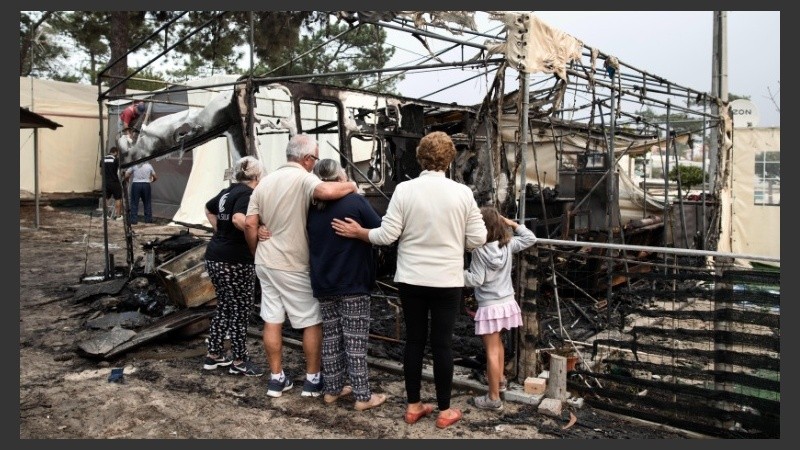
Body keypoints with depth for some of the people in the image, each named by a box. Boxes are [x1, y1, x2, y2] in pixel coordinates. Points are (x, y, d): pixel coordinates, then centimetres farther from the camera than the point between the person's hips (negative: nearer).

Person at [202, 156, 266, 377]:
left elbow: (208, 209, 31)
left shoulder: (227, 192, 13)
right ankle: (239, 361, 13)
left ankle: (213, 355, 27)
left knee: (224, 306, 19)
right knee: (240, 310, 3)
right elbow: (238, 219, -33)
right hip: (235, 260, -9)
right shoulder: (247, 194, -14)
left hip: (215, 256, 9)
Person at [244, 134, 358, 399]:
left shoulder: (265, 182, 6)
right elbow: (326, 191, -37)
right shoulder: (303, 178, -15)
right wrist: (350, 185, -18)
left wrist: (257, 253, 16)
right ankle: (312, 379, 16)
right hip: (294, 266, -6)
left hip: (266, 262, 7)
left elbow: (250, 224, 4)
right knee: (312, 322, 8)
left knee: (272, 320, 12)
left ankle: (276, 378, 20)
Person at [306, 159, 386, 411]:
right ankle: (363, 396, 7)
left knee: (331, 337, 15)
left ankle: (332, 389, 23)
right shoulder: (355, 201, -13)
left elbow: (310, 243, 14)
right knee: (355, 340, 0)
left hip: (323, 284, 5)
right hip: (353, 283, -5)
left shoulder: (312, 209, 4)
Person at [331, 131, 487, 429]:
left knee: (414, 340, 12)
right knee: (442, 343, 8)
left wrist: (357, 232, 7)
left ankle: (413, 406, 24)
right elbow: (477, 240, -3)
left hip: (410, 279, 1)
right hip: (447, 281, -1)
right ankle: (445, 410, 19)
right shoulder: (462, 192, -6)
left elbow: (387, 235, -9)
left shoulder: (404, 190, -8)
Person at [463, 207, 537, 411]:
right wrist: (512, 224, 9)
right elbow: (530, 238, 10)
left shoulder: (479, 251, -18)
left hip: (490, 307, -7)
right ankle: (499, 377, 48)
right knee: (497, 343, 28)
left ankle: (494, 398, 3)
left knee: (491, 351, -1)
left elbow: (476, 280, -19)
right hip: (507, 303, 7)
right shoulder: (508, 245, -3)